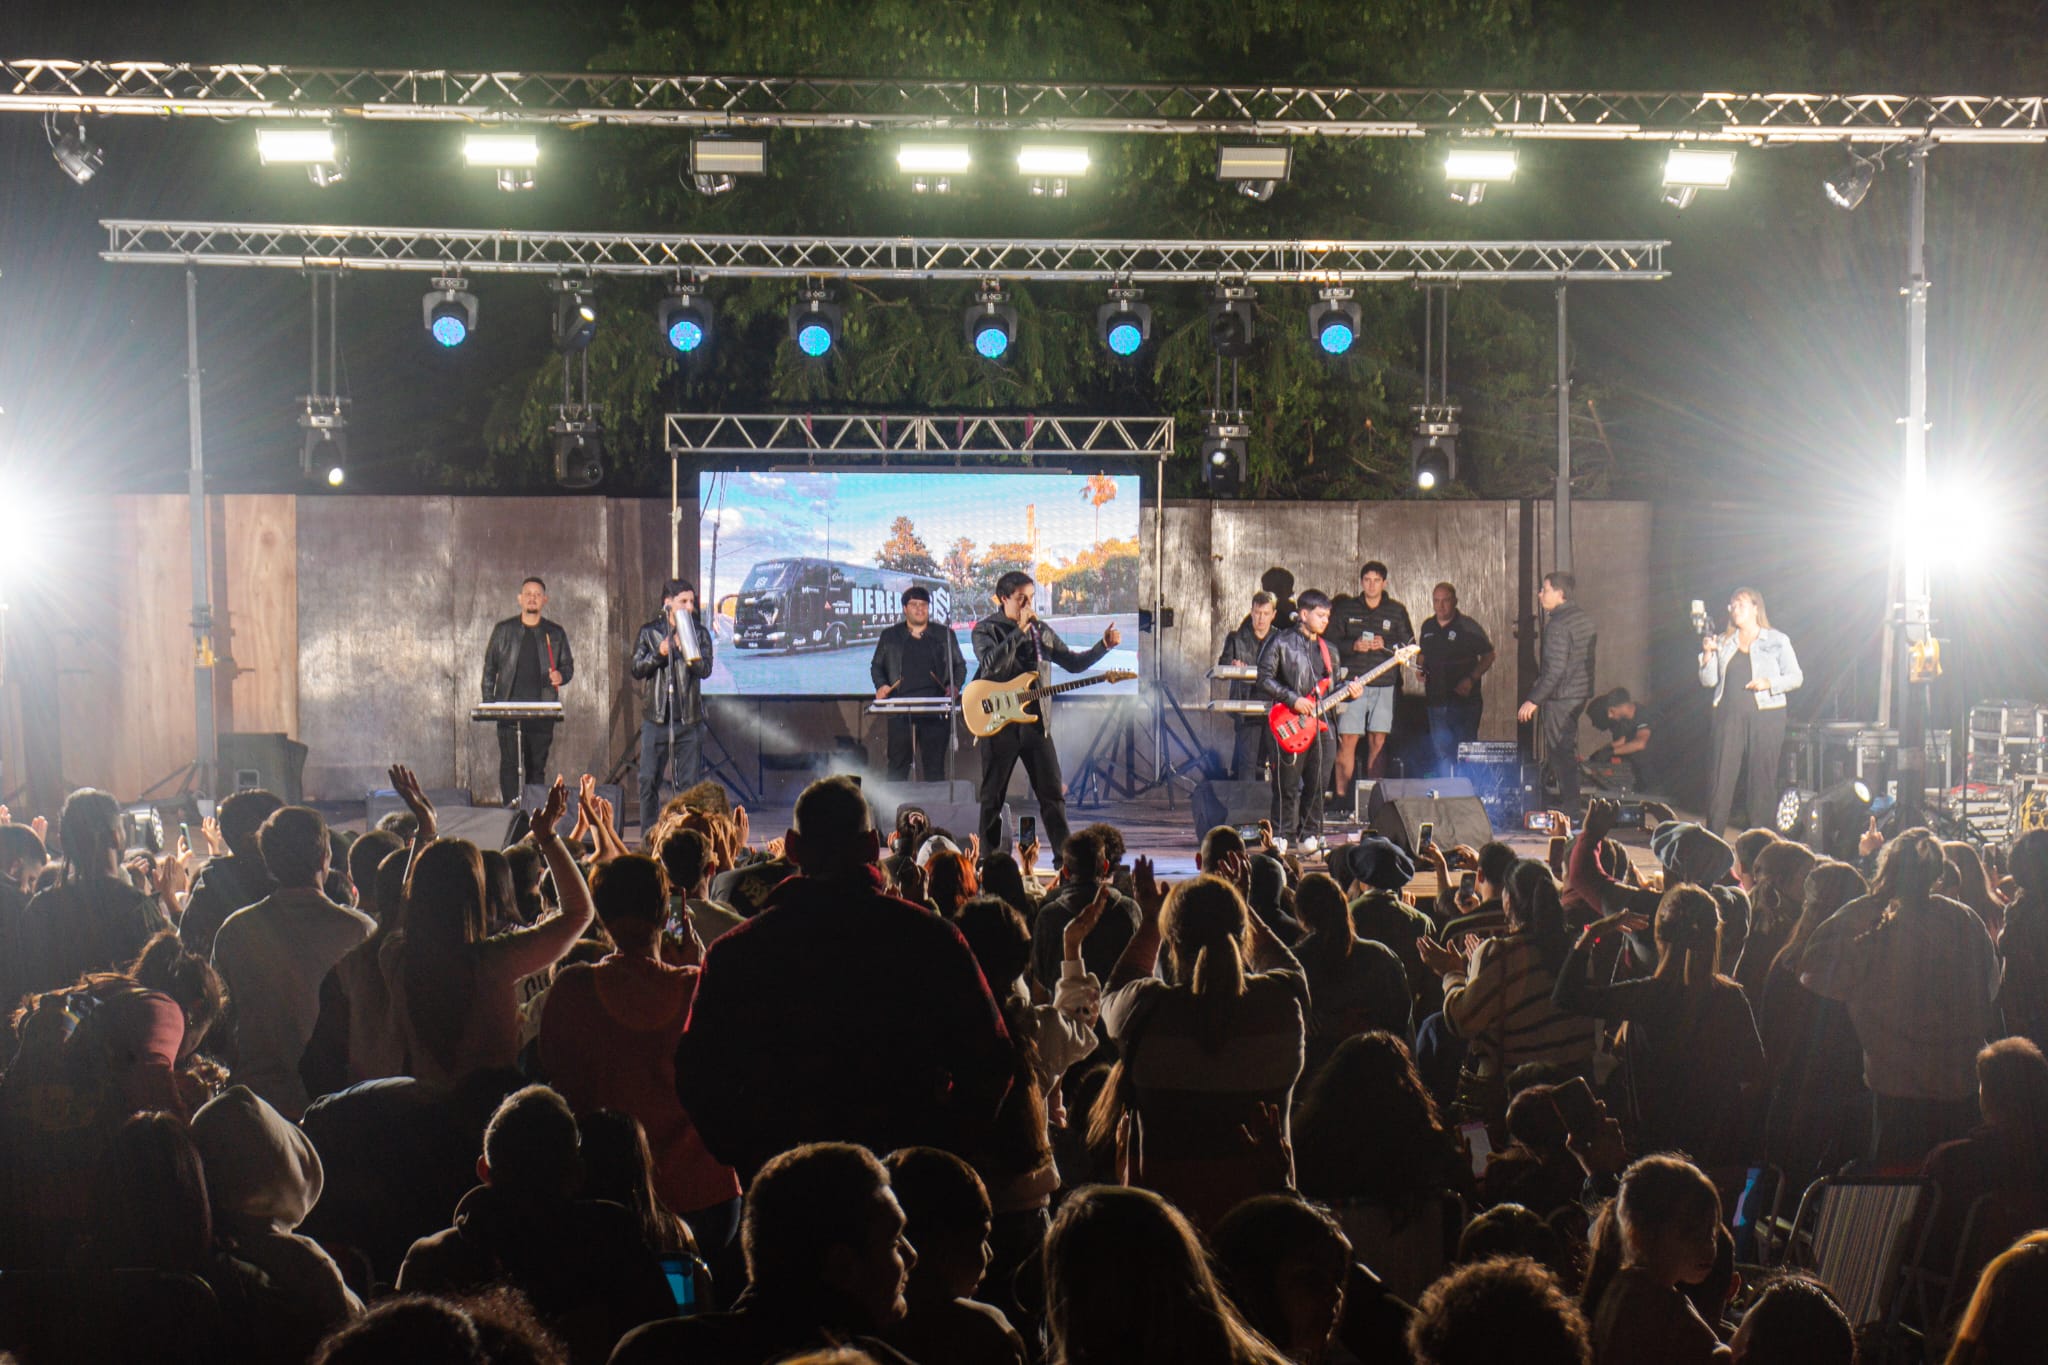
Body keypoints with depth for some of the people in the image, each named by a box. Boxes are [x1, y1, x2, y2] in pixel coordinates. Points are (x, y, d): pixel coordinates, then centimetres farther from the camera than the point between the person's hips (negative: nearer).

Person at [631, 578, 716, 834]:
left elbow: (705, 669, -7)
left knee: (689, 783, 0)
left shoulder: (699, 632, 7)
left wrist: (685, 649, -22)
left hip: (689, 719, 0)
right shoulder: (649, 632, 7)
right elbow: (636, 670, 0)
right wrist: (659, 653, -15)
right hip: (656, 718, 0)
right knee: (649, 781, -1)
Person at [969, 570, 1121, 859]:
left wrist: (1104, 645, 2)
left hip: (1035, 721, 4)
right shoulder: (985, 629, -3)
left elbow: (1073, 663, 16)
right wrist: (1020, 631, -21)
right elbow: (990, 665, -22)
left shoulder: (1040, 630, 11)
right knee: (993, 796, 3)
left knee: (1053, 792, 2)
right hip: (998, 721, -4)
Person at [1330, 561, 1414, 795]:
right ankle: (1342, 795, 0)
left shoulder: (1397, 611, 9)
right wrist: (1353, 646, -12)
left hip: (1384, 685, 1)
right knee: (1347, 740, -6)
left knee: (1378, 741, 0)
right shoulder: (1345, 609, 8)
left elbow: (1409, 645, 7)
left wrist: (1386, 645, -10)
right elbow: (1330, 642, 6)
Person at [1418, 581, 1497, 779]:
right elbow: (1422, 655, 25)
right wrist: (1421, 669, 3)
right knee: (1441, 750, 10)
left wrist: (1471, 679, -14)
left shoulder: (1468, 627, -6)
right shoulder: (1428, 627, 11)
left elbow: (1489, 655, -4)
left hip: (1464, 699, -5)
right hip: (1437, 699, 5)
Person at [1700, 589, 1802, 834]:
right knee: (1722, 775, -3)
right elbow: (1708, 680, 9)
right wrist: (1708, 655, -7)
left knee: (1763, 777, -1)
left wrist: (1769, 683, -13)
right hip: (1729, 715, 2)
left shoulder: (1777, 641, 5)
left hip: (1766, 715, -2)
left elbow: (1795, 677, 3)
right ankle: (1712, 835, -1)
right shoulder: (1723, 642, 15)